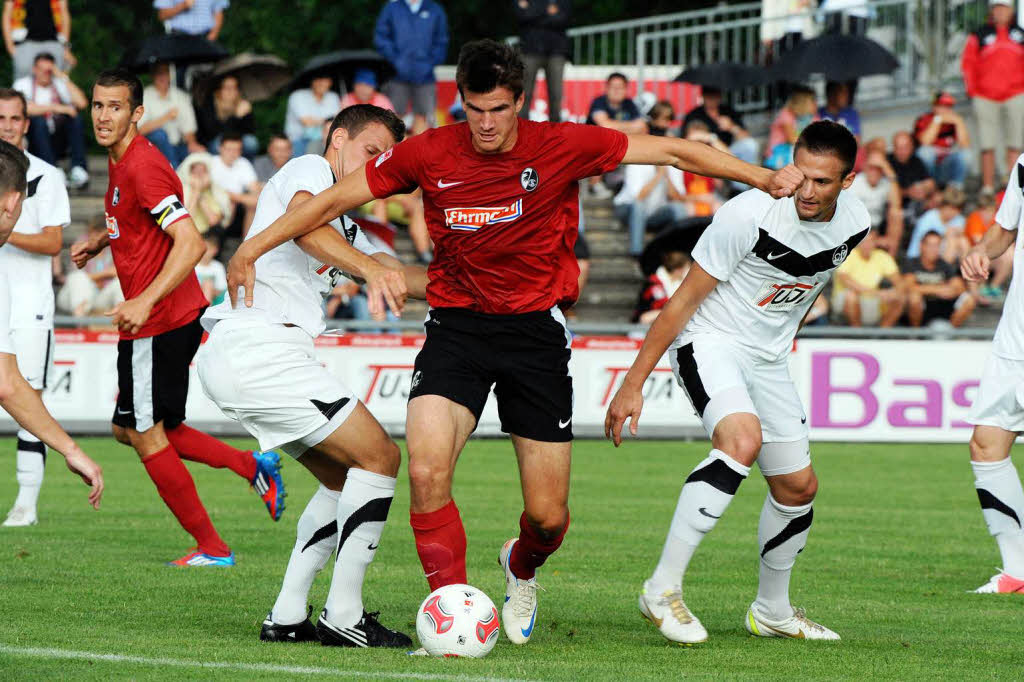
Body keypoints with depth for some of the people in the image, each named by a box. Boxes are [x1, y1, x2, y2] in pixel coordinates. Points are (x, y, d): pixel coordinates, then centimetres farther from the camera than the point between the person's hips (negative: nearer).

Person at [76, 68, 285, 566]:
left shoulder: (143, 167, -20)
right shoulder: (120, 162, 11)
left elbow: (190, 243, -28)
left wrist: (145, 301, -35)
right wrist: (99, 241, 18)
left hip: (159, 325, -10)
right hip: (174, 319, 10)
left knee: (146, 436, -1)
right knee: (129, 429, 18)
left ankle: (211, 547, 8)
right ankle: (253, 465, 18)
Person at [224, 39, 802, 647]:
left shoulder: (561, 147, -9)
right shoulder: (430, 154, -6)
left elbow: (670, 151, -4)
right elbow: (336, 198, 4)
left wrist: (765, 179, -7)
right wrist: (252, 249, 4)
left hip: (536, 329, 0)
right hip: (457, 322, 0)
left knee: (549, 516, 1)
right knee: (427, 471, -25)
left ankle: (522, 571, 39)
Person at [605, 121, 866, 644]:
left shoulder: (855, 224, -6)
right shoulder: (749, 214, -26)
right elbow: (683, 301, -19)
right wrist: (634, 383, -18)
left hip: (768, 359, 7)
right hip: (708, 341, -7)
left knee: (797, 487, 11)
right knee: (743, 440, -33)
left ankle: (771, 612, 34)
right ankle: (663, 589, -31)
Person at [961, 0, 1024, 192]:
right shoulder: (979, 36, 4)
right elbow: (968, 63, 6)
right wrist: (972, 91, -1)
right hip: (986, 98, -1)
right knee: (987, 146, -2)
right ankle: (987, 189, 2)